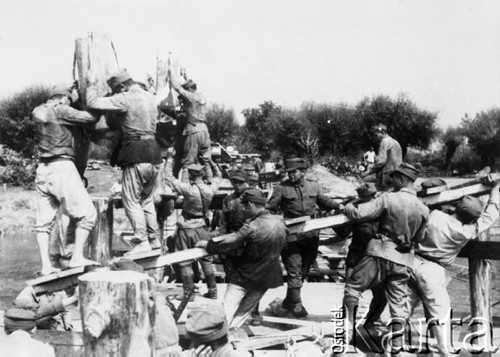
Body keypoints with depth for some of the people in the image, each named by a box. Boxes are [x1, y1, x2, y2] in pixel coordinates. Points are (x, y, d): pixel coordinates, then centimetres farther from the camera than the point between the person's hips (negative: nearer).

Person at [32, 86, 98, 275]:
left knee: (44, 220, 8)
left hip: (43, 169, 8)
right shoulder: (60, 111, -6)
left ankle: (45, 264, 5)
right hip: (62, 167, -7)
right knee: (86, 212, 0)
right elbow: (89, 118, -9)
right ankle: (77, 257, -4)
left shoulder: (38, 112, 12)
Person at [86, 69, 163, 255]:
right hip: (153, 153, 8)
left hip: (136, 156, -8)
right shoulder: (150, 97, 14)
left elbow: (93, 103, -13)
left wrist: (92, 84, 4)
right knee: (147, 200, 17)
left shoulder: (124, 99, -10)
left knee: (131, 201, 0)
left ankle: (142, 241, -4)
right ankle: (154, 239, 18)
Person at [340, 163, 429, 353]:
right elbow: (419, 237, 13)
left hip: (380, 253, -4)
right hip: (403, 260, 4)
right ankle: (396, 343, 12)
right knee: (398, 301, 12)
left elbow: (360, 214, -13)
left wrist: (346, 208, 6)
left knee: (353, 288, 12)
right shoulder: (423, 209, 1)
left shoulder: (388, 198, -12)